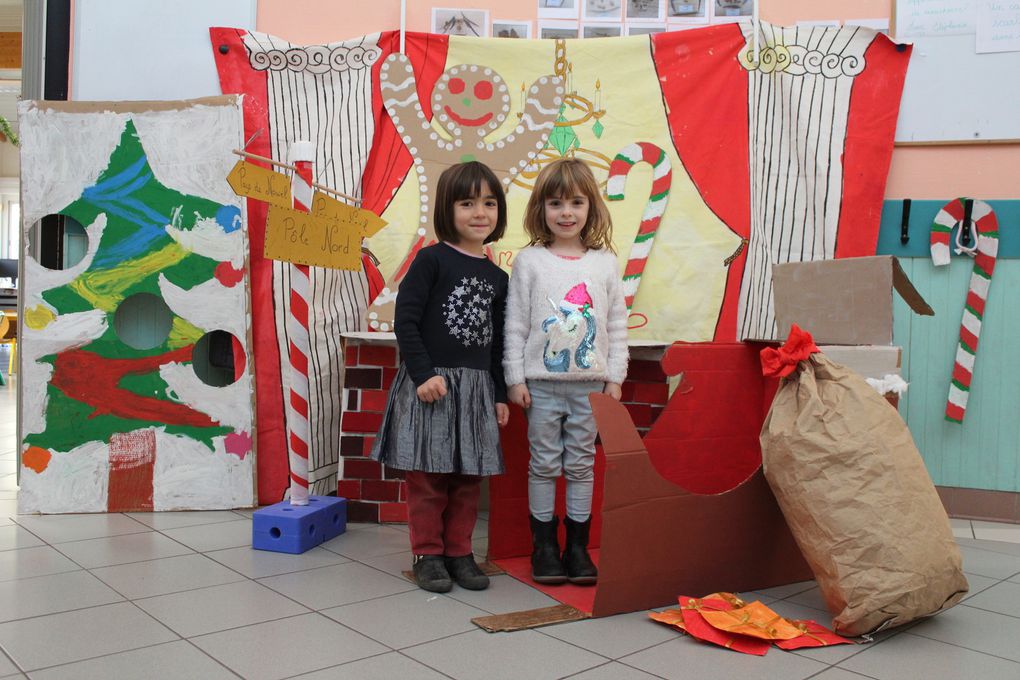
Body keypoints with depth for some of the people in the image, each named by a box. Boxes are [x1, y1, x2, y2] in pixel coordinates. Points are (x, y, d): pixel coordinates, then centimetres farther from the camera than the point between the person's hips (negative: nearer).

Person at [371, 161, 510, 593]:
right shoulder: (432, 259, -6)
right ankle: (428, 554, 17)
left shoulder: (496, 277, 10)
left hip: (476, 387, 5)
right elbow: (405, 321, -11)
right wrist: (424, 374, -17)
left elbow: (498, 342, 14)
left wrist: (500, 395, 11)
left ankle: (459, 552, 23)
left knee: (469, 477, 10)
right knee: (427, 475, 3)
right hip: (429, 383, -5)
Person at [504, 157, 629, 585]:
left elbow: (617, 325, 7)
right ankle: (544, 546, 18)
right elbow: (515, 323, -1)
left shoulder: (605, 262, 4)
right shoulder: (529, 261, 0)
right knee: (544, 465, 6)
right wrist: (515, 378, -4)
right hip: (541, 383, -1)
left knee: (581, 465, 8)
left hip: (590, 384, 2)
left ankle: (577, 546, 19)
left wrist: (614, 377, 3)